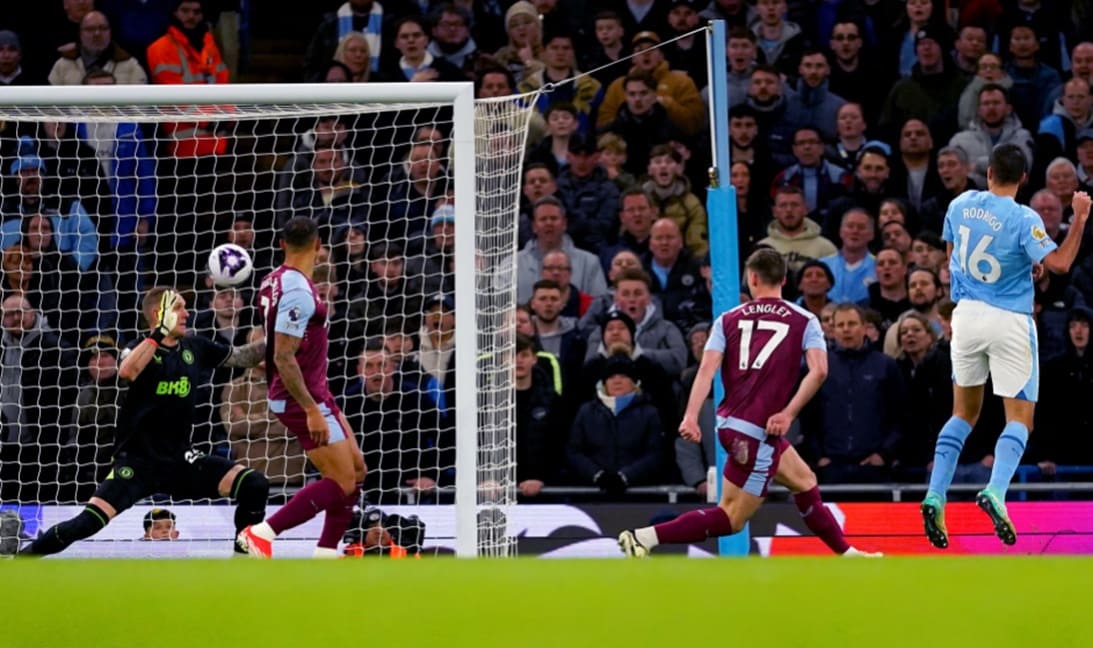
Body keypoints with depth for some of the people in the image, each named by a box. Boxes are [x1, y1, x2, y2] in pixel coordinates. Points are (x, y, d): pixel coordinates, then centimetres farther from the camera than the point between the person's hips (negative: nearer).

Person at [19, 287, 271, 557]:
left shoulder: (195, 348, 7)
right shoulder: (141, 348, -8)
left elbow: (244, 357, 19)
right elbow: (127, 371, -32)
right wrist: (160, 332, -35)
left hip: (180, 459, 5)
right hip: (137, 461, -5)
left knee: (255, 486, -10)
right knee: (88, 523, -21)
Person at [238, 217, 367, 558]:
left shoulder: (275, 281, 6)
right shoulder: (298, 292, -23)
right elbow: (283, 357, -26)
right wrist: (311, 411, -25)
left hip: (315, 393, 10)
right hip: (303, 398, -10)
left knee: (355, 470, 13)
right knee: (342, 482, -8)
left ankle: (326, 552, 14)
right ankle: (262, 533, -8)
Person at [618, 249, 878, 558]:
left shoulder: (728, 320, 9)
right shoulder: (804, 321, 2)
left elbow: (707, 368, -5)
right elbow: (819, 370, -14)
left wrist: (691, 416, -14)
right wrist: (787, 414, -13)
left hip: (731, 422, 6)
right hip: (758, 430, -6)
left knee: (805, 483, 23)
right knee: (732, 517, -3)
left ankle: (847, 555, 32)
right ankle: (644, 538, -16)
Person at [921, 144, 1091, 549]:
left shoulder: (960, 206, 3)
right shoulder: (1023, 219, -15)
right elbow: (1059, 264, -23)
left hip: (967, 316, 5)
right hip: (1010, 321, -5)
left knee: (964, 413, 18)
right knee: (1020, 419, 2)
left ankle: (935, 497, 4)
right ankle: (995, 492, -22)